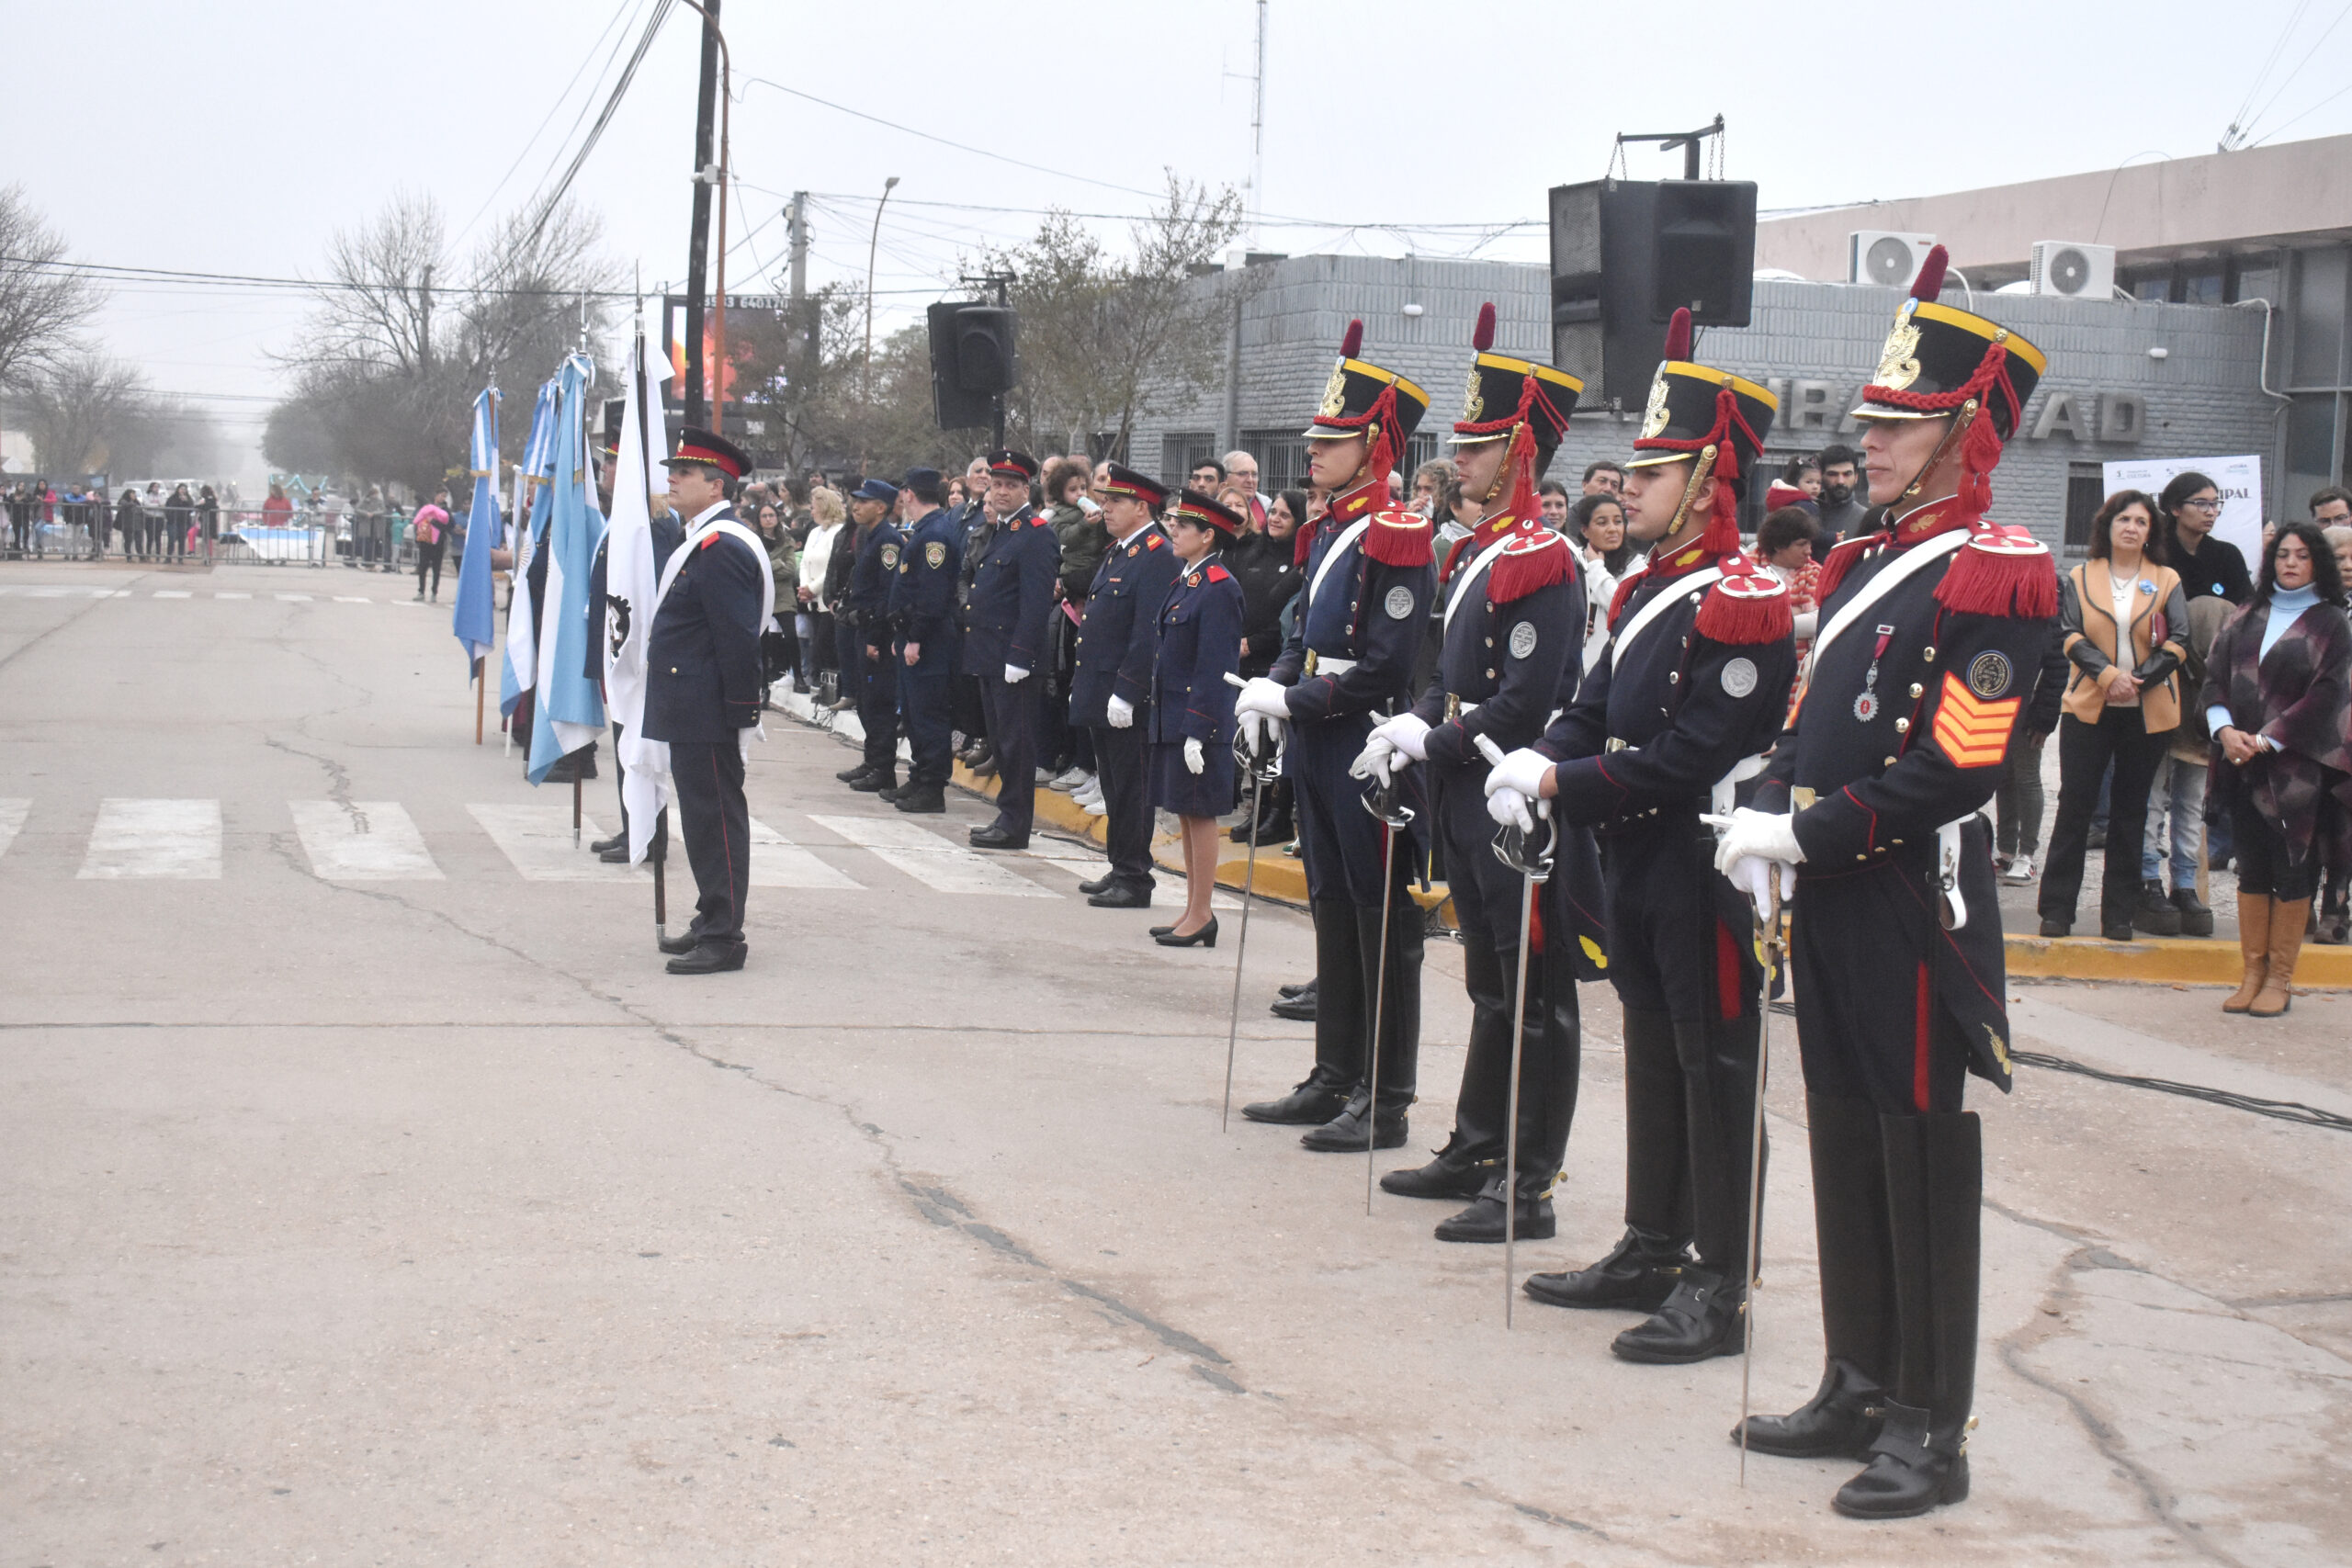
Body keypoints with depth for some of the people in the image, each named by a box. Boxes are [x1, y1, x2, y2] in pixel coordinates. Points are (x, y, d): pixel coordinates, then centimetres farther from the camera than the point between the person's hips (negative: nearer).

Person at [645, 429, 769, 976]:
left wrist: (740, 709, -21)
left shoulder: (722, 548, -17)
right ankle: (712, 922, 26)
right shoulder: (703, 541, 17)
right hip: (691, 712, 11)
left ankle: (723, 938, -2)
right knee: (703, 818, 17)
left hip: (708, 712, -11)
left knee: (716, 818, -6)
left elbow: (737, 639, -21)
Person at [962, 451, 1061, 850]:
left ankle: (1014, 824, 0)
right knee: (1000, 739, 13)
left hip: (1014, 658, -9)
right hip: (990, 656, 9)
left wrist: (1018, 657, -21)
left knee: (1014, 740, -4)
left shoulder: (1037, 535, -13)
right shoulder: (997, 531, 17)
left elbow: (1036, 603, -18)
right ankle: (1008, 815, 20)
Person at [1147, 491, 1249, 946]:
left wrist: (1196, 731, -21)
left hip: (1200, 719, -9)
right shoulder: (1184, 581, 13)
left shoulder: (1220, 588, -15)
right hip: (1170, 716, 9)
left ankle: (1201, 916, 4)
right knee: (1184, 814, 13)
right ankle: (1192, 911, 20)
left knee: (1199, 814, -2)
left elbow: (1214, 667, -19)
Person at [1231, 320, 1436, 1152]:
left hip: (1367, 750, -9)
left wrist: (1298, 703, -17)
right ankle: (1333, 1081, 24)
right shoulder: (1327, 533, 13)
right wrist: (1270, 687, 1)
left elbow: (1386, 664, -19)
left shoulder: (1397, 536, -14)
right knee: (1331, 912, 15)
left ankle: (1385, 1103, 3)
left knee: (1382, 923, -2)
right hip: (1317, 746, 9)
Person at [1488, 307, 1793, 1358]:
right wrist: (1539, 760, -7)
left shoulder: (1744, 608, -17)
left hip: (1707, 871, -9)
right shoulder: (1644, 592, 13)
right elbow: (1595, 710, 14)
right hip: (1639, 867, 9)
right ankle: (1652, 1250, 27)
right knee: (1652, 1054, 16)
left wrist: (1566, 789, -19)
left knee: (1714, 1066, -2)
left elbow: (1691, 756, -22)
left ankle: (1719, 1289, 4)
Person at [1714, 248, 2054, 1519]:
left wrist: (1808, 835, -18)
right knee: (1843, 1147, 15)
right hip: (1830, 903, 8)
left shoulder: (1994, 574, -13)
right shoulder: (1863, 564, 13)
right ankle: (1861, 1389, 26)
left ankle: (1931, 1435, 8)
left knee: (1923, 1161, -1)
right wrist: (1764, 816, -2)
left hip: (1916, 909, -8)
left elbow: (1956, 772, -20)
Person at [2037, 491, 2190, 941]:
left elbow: (2178, 642, 0)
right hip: (2089, 706, -1)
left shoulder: (2167, 581, 7)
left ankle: (2120, 911, 10)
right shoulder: (2080, 579, 7)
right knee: (2075, 803, -2)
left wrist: (2138, 680, -13)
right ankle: (2057, 908, 2)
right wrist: (2108, 675, -17)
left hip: (2147, 711, 1)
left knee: (2130, 807, 5)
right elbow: (2071, 635, -3)